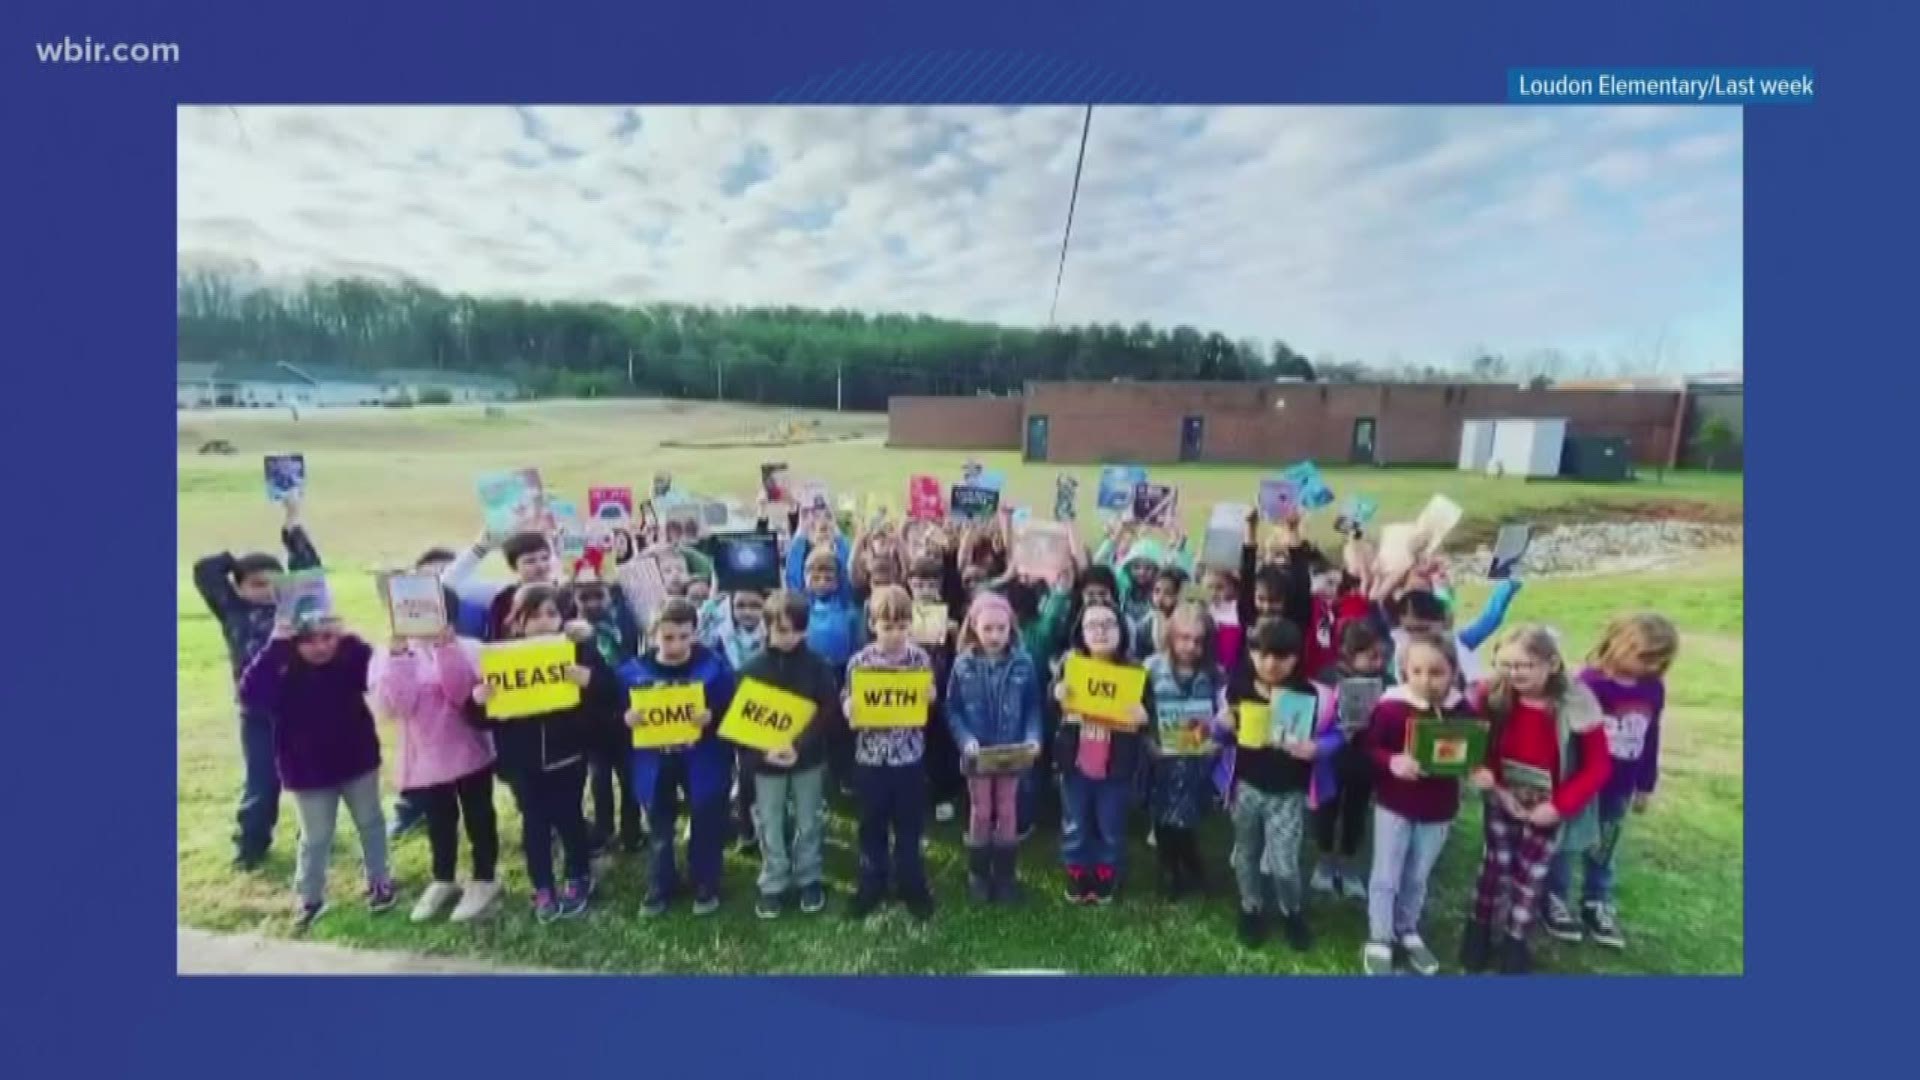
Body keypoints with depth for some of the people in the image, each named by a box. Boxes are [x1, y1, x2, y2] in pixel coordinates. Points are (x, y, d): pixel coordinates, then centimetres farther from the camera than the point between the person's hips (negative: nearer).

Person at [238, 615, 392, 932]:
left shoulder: (352, 656, -14)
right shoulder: (282, 670, -16)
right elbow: (251, 697, -32)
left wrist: (349, 641, -37)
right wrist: (272, 647, -38)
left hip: (358, 762, 1)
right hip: (308, 772, -1)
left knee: (370, 824, 17)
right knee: (315, 838, 13)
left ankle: (378, 880, 35)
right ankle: (310, 898, 32)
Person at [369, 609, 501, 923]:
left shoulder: (469, 649, -7)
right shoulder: (393, 655, -2)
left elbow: (465, 694, -22)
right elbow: (392, 704, -16)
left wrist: (446, 649, -29)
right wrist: (396, 655, -23)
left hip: (469, 752, -2)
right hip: (426, 757, 2)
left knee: (478, 819, 11)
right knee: (439, 823, 19)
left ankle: (484, 881, 28)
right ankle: (443, 881, 40)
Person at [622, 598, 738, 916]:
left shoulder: (714, 665, -14)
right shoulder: (634, 670, -8)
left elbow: (732, 711, -12)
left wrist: (712, 716, -31)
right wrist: (625, 719, -22)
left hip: (702, 762, -2)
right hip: (654, 764, 2)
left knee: (706, 826, 13)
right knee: (659, 829, 19)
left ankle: (706, 885, 35)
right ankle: (660, 885, 41)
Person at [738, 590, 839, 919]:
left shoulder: (817, 666, -9)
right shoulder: (752, 669, -8)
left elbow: (829, 713, -11)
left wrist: (800, 746, -23)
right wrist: (761, 752, -22)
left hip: (808, 759, 0)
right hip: (765, 761, 0)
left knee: (808, 824, 14)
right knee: (771, 827, 13)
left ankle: (809, 880, 34)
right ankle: (772, 886, 31)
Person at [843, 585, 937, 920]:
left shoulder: (920, 658, -6)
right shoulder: (859, 661, -9)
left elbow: (929, 702, 3)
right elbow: (848, 705, -1)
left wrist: (930, 697, -19)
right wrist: (848, 708, -23)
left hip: (909, 755, 0)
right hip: (870, 756, 0)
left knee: (909, 824, 14)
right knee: (872, 825, 15)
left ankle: (911, 886, 32)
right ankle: (871, 885, 34)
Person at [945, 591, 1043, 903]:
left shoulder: (1023, 663, -10)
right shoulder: (963, 664, -10)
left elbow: (1033, 707, -4)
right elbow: (952, 709, -7)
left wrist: (1033, 738, -19)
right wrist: (965, 739, -20)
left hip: (1012, 752, 1)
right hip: (977, 753, 0)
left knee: (1007, 812, 15)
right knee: (980, 812, 15)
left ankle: (1006, 875, 31)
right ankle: (978, 874, 32)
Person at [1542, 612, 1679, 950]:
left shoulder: (1654, 689, -2)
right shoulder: (1590, 682, -21)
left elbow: (1651, 739, 9)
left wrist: (1646, 785, 15)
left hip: (1621, 788, 6)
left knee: (1604, 850, 20)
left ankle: (1597, 905, 36)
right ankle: (1554, 901, 25)